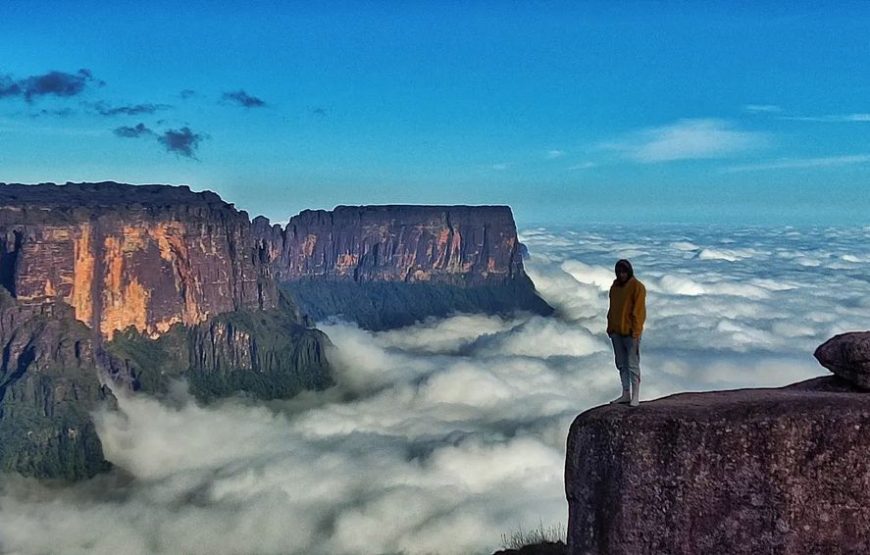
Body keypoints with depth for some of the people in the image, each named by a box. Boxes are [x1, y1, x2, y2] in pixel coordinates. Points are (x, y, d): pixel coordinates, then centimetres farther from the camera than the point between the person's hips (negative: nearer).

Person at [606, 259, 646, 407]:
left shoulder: (637, 287, -10)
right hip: (616, 332, 7)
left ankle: (635, 396, 4)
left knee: (632, 364, -3)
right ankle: (626, 394, 18)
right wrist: (610, 327, 14)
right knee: (621, 364, 10)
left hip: (630, 333, -7)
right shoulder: (615, 286, 11)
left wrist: (635, 331, -17)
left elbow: (639, 310, -14)